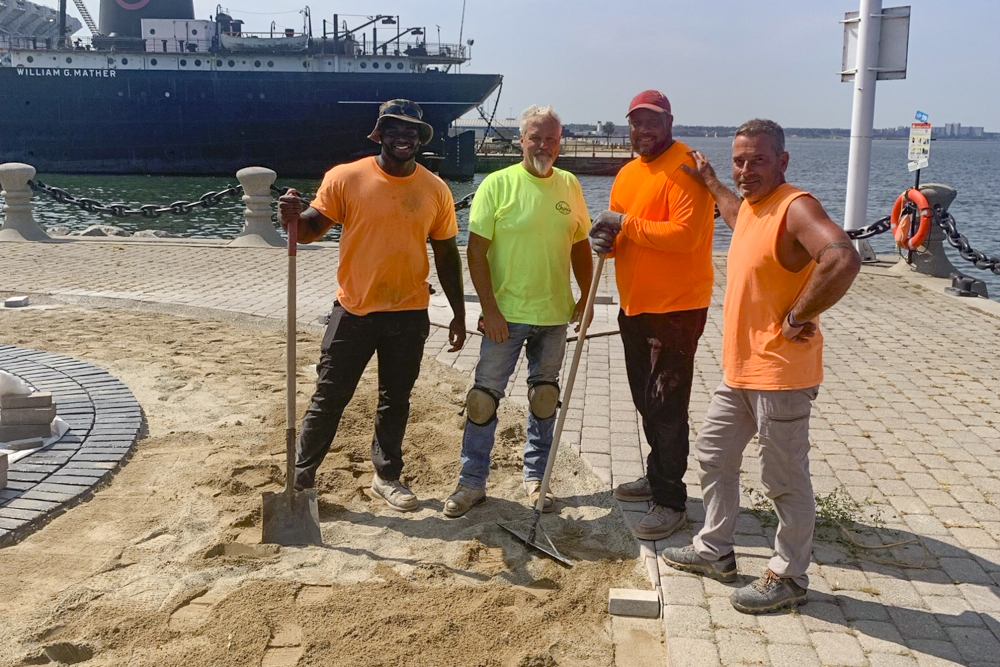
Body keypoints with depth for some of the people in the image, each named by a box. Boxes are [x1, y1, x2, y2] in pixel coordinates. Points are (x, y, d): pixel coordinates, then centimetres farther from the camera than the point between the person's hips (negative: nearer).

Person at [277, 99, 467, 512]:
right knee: (329, 398, 5)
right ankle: (301, 476, 21)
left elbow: (446, 254, 7)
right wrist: (293, 218, -32)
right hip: (354, 311, -2)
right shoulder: (346, 178, -6)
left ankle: (387, 477, 31)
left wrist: (459, 313, 8)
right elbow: (313, 227, -8)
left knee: (396, 400, 15)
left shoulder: (435, 190, 2)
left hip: (409, 315, 3)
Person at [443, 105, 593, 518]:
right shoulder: (498, 184, -7)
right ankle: (472, 481, 14)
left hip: (555, 313, 4)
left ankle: (535, 477, 27)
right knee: (485, 396, 1)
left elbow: (580, 246, 14)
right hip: (506, 313, -3)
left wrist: (585, 297, 7)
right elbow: (476, 251, -9)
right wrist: (489, 309, -13)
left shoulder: (569, 186, 5)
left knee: (545, 398, 13)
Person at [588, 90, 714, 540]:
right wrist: (607, 239, -6)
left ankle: (670, 500, 6)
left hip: (677, 308, -9)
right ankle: (657, 477, 34)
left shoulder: (685, 168, -13)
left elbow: (685, 234, -25)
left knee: (666, 405, -4)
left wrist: (627, 223, -21)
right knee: (646, 400, 18)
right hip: (635, 304, 9)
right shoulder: (628, 174, 14)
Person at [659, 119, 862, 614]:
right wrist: (710, 181, 42)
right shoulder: (751, 205, 11)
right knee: (713, 455, 20)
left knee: (785, 480, 4)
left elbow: (843, 260, -36)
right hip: (740, 369, 10)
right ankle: (714, 551, 36)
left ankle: (789, 578, 20)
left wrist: (797, 317, -27)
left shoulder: (795, 207, -18)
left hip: (781, 374, -10)